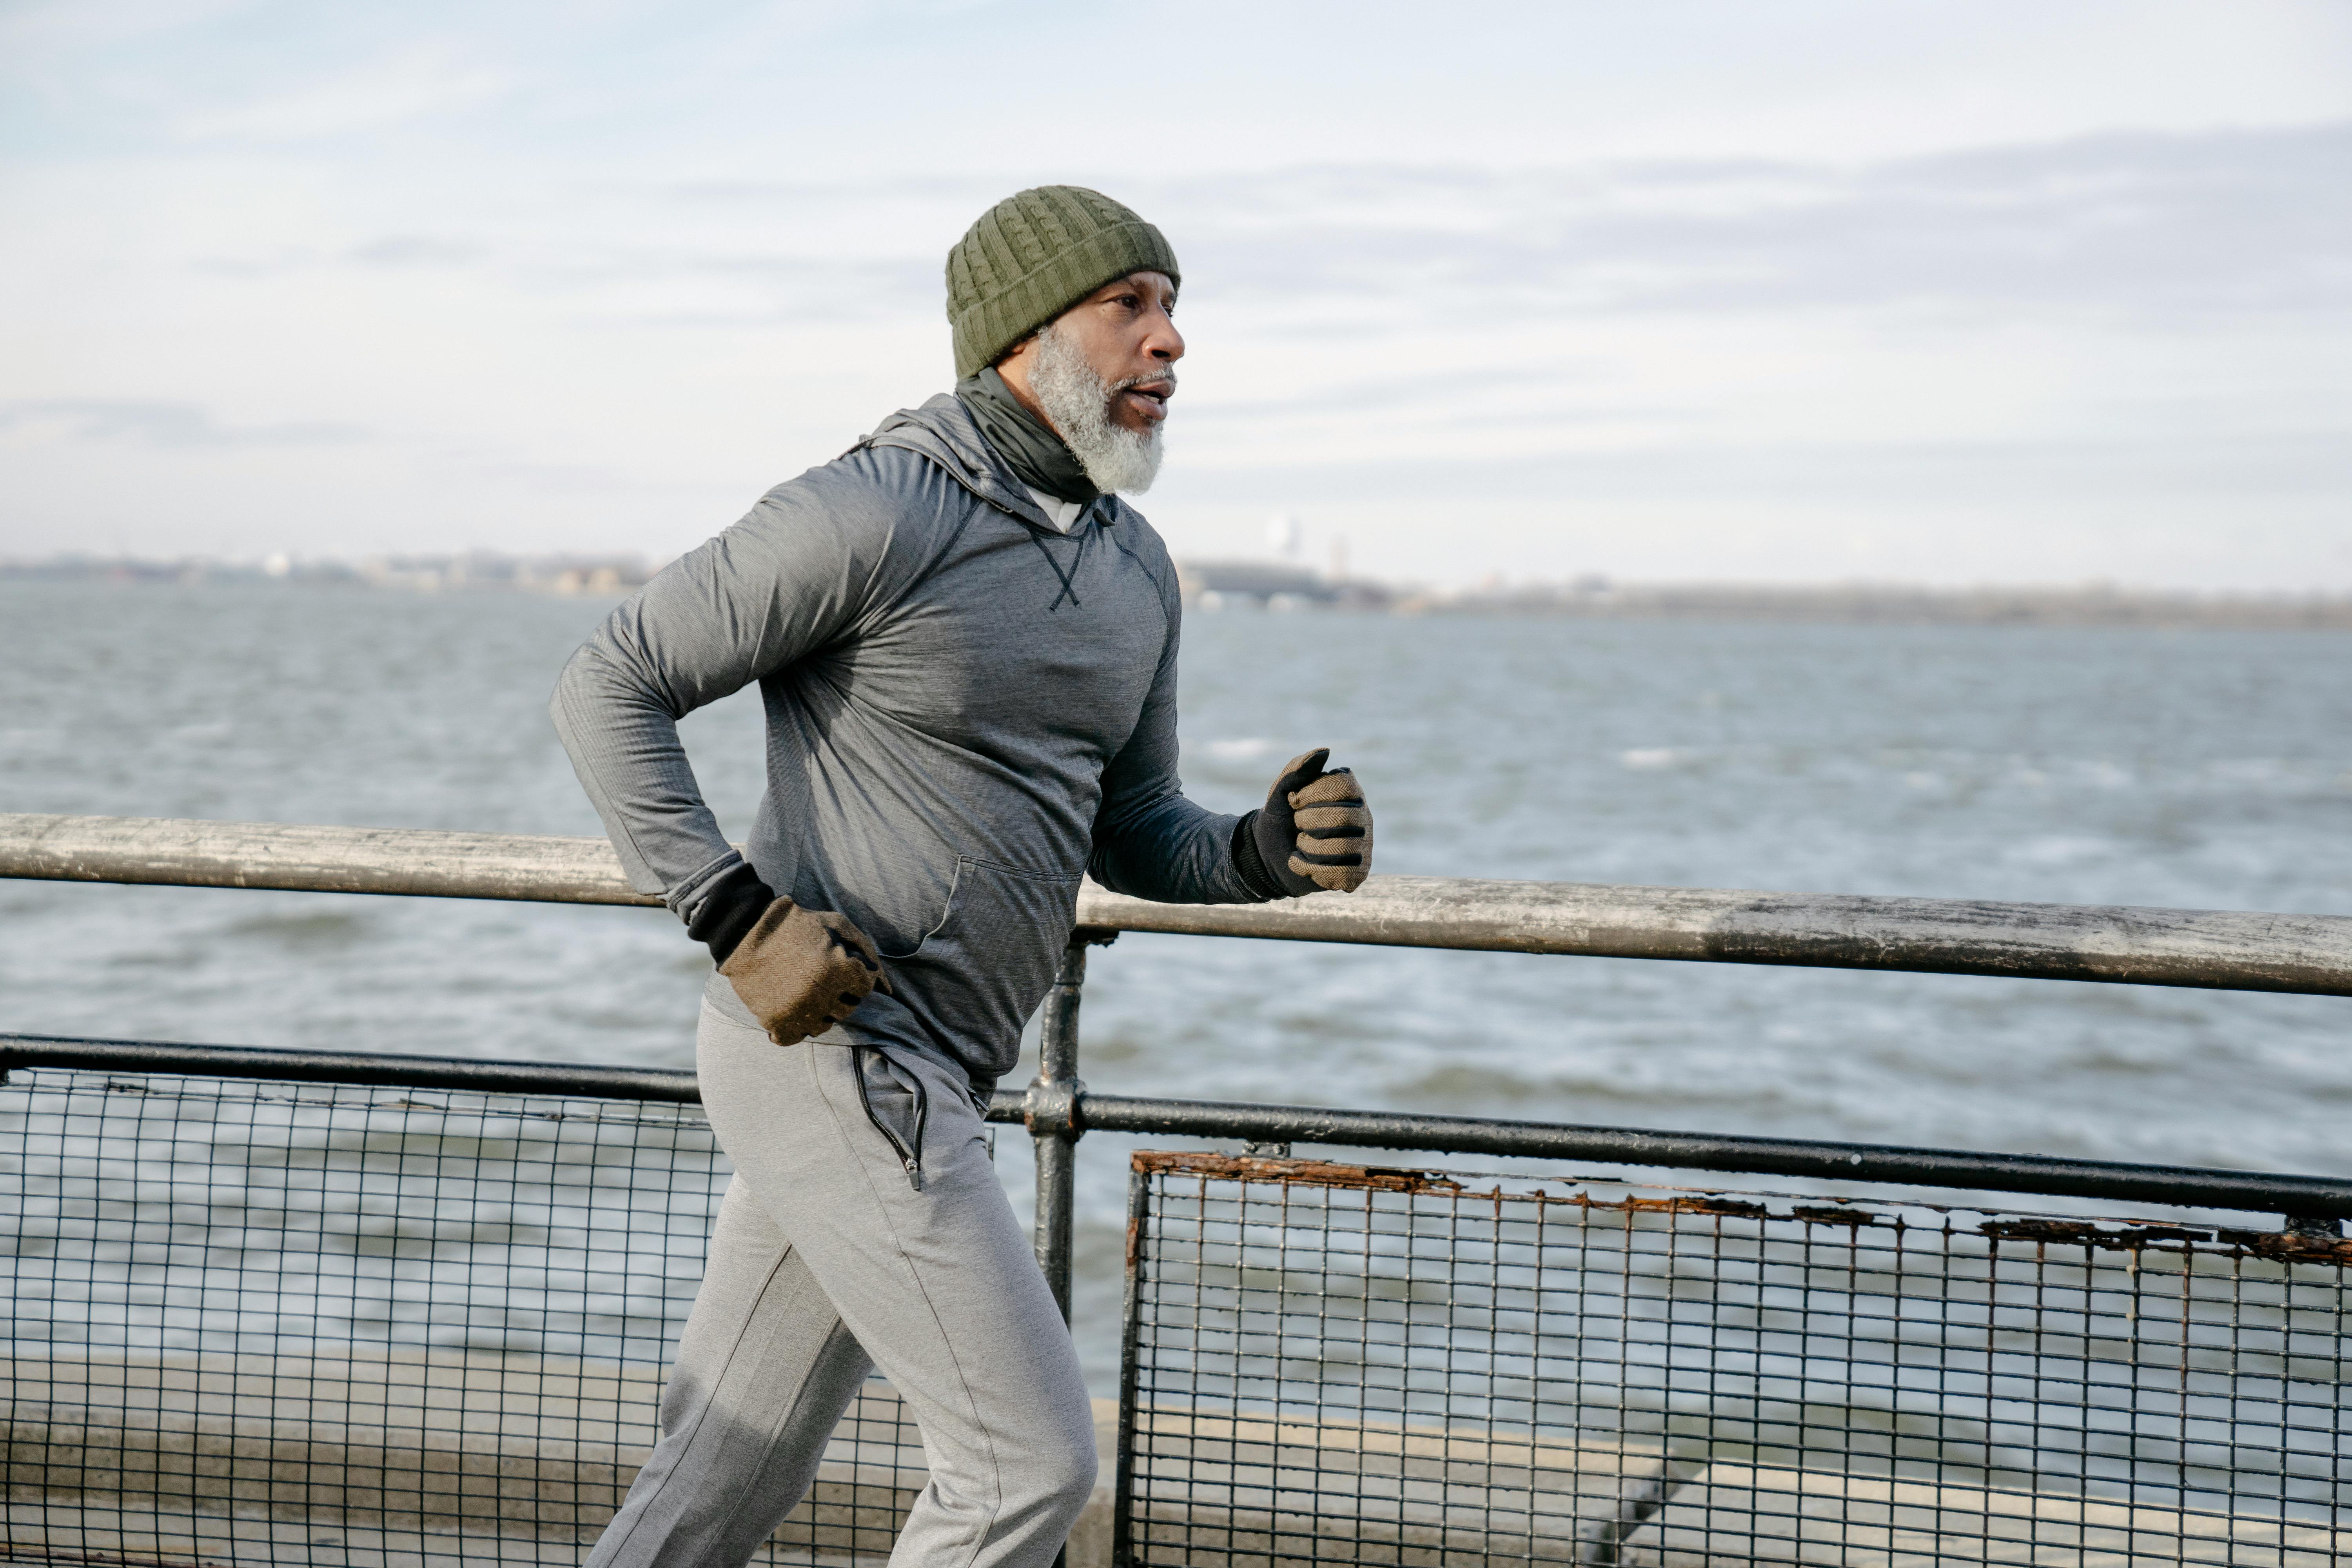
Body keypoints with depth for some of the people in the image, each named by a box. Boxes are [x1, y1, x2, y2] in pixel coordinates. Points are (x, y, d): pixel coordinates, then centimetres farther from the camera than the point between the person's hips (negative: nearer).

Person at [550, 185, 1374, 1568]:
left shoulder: (1132, 568, 13)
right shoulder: (876, 515, -14)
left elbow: (1133, 834, 19)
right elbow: (610, 686, -12)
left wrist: (1269, 853, -3)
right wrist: (740, 918, -19)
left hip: (921, 1077, 9)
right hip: (835, 1053, -9)